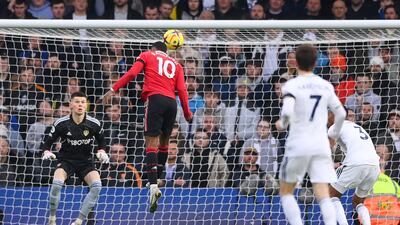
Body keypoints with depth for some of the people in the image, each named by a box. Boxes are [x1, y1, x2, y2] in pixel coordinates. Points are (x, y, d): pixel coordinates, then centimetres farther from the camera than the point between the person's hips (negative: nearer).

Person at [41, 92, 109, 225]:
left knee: (97, 185, -26)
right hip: (66, 160, -2)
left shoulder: (94, 124, -7)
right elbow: (47, 142, 0)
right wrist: (46, 152, -21)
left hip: (85, 161, 2)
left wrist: (102, 152, -8)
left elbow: (101, 141, 11)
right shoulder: (61, 123, -10)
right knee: (57, 182, -32)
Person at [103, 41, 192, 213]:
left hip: (155, 99, -4)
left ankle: (153, 186, -23)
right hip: (172, 102, 4)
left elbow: (132, 73, 1)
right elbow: (182, 89, 13)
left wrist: (114, 89, 1)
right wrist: (187, 112, 16)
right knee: (164, 142, 18)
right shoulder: (175, 64, 24)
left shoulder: (147, 56, 16)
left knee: (151, 143, -8)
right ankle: (157, 181, 22)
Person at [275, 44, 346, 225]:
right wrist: (333, 136, 30)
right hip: (321, 145, 4)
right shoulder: (326, 86, 9)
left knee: (286, 192, 12)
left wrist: (282, 123, 1)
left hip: (298, 144, -4)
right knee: (323, 196, -2)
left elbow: (287, 111, -21)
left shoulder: (292, 85, -6)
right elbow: (341, 114, 13)